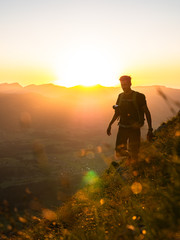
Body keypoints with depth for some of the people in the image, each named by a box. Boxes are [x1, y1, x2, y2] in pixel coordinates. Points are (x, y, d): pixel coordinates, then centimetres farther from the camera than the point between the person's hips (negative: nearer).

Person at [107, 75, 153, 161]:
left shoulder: (138, 96, -8)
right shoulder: (120, 96, 7)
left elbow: (147, 112, -5)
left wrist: (150, 129, -11)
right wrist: (110, 125, 17)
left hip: (134, 129, -4)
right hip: (122, 128, 4)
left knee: (134, 155, -2)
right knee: (119, 152, 2)